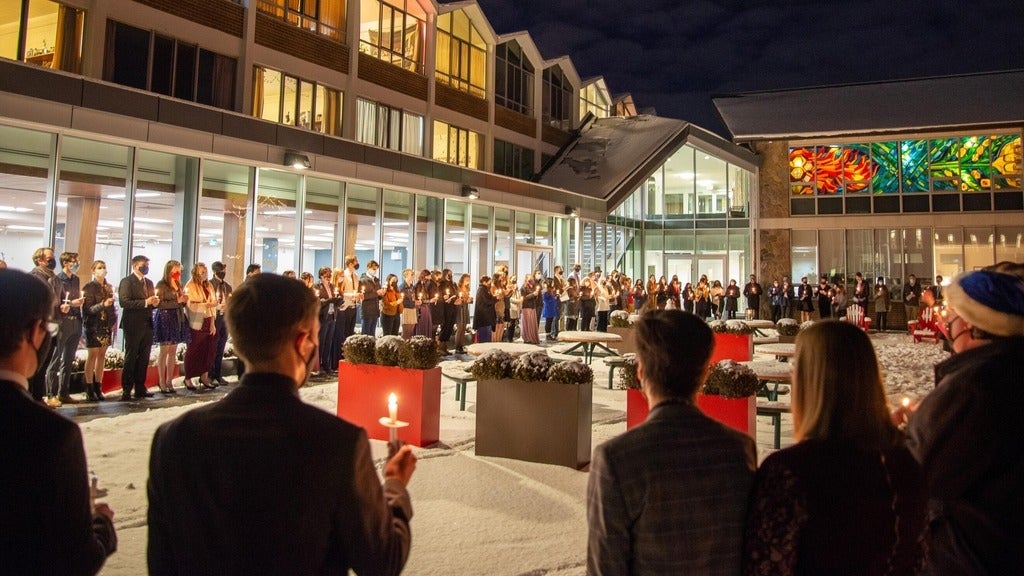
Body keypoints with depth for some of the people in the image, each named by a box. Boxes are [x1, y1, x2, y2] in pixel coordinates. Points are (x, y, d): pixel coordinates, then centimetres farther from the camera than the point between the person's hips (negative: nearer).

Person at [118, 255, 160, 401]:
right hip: (133, 325, -7)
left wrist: (155, 302, 0)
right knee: (130, 358, -1)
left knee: (144, 359, 9)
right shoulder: (127, 281, -6)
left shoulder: (149, 282, 17)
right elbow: (124, 302, -18)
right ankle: (126, 390, 5)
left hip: (147, 325, 7)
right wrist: (145, 302, -22)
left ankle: (140, 388, 16)